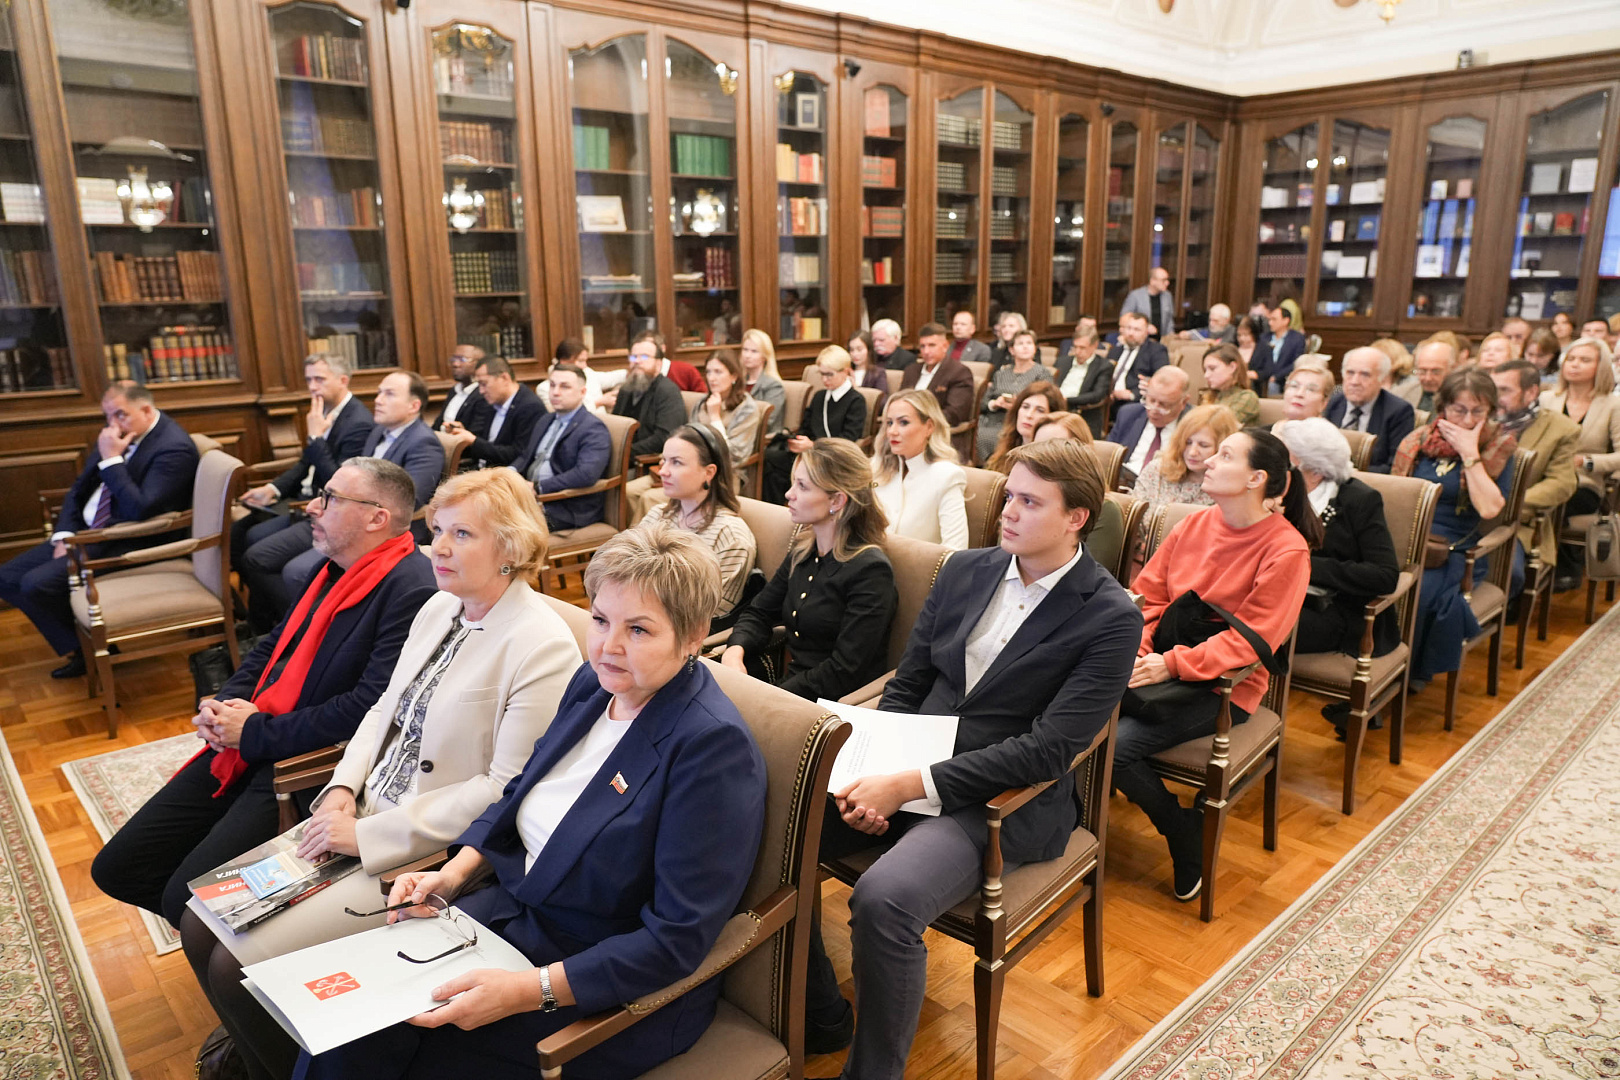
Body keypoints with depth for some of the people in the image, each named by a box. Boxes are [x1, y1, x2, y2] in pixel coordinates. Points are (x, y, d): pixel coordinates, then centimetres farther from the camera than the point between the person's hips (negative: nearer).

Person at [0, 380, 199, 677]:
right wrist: (65, 535, 3)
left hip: (129, 546, -10)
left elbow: (140, 511, -28)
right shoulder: (116, 434, 7)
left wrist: (111, 460, -24)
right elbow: (79, 489, 16)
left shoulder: (174, 448, -19)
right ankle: (78, 649, 8)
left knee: (37, 583, -21)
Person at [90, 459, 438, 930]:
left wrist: (254, 733, -15)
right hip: (243, 750, 10)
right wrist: (223, 704, 2)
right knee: (116, 869, 10)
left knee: (187, 899, -15)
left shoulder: (410, 590, -20)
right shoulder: (334, 567, 11)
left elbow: (368, 709, -25)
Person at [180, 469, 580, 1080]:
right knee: (200, 923, 6)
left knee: (238, 964, -11)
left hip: (433, 854, -8)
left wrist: (370, 834, -18)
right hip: (363, 819, 8)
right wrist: (343, 788, -2)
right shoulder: (440, 607, 5)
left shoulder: (542, 646, -21)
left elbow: (507, 788, -21)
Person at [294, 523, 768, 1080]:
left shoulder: (713, 746, -26)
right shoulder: (594, 683, -1)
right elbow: (520, 795, 15)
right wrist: (453, 875, 0)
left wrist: (528, 990, -28)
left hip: (613, 992, -7)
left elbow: (678, 940, -25)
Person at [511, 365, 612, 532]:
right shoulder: (546, 420, 20)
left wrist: (538, 487, -22)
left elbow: (586, 474, -23)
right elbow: (526, 456, 27)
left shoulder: (594, 429, -9)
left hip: (569, 510, -8)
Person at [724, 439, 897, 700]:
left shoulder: (870, 570, -15)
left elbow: (845, 672, -19)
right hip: (788, 681, 7)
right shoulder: (802, 552, 9)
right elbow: (759, 613, 17)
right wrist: (735, 649, -7)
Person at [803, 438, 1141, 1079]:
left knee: (883, 899, -32)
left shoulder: (1112, 619, -9)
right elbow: (905, 686, 11)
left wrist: (912, 785, -22)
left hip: (1004, 801, -6)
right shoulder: (964, 571, 8)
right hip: (907, 772, 6)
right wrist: (874, 773, -7)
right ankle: (820, 1020, 8)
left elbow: (1049, 748, -17)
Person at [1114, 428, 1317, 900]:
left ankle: (1190, 843, 3)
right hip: (1161, 664, 5)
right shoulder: (1194, 524, 8)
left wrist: (1172, 664, -24)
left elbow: (1250, 638, -16)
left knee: (1115, 744, -24)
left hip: (1224, 686, -5)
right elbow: (1149, 595, 9)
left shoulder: (1287, 550, -11)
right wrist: (1135, 647, -10)